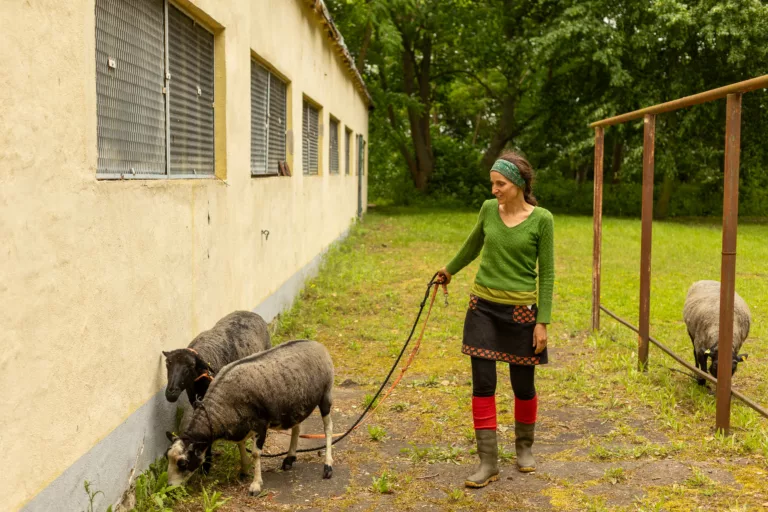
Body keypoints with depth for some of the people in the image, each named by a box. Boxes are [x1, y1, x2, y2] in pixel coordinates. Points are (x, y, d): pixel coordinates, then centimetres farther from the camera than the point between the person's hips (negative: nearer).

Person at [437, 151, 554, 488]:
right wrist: (450, 269, 34)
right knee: (483, 384, -1)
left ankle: (524, 446, 35)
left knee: (523, 385, 9)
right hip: (484, 307, 3)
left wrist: (542, 322, -10)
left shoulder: (541, 219, -10)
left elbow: (547, 274, -6)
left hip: (520, 309, -3)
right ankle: (488, 462, 7)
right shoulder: (489, 209, 0)